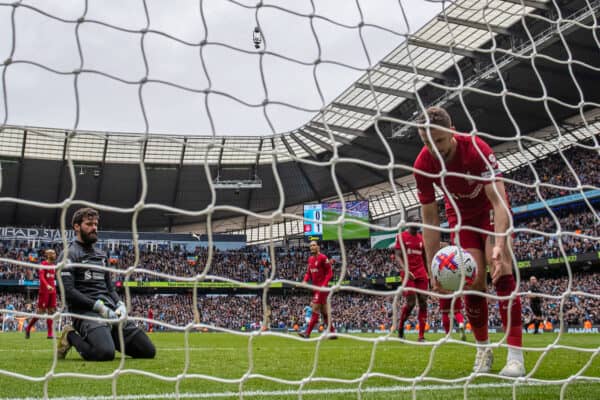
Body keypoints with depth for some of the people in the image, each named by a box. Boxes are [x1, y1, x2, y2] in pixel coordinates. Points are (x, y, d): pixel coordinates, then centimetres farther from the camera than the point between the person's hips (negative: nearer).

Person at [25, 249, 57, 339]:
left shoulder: (53, 265, 14)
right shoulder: (44, 264, -7)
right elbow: (41, 276, -19)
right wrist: (47, 285, -35)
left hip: (52, 290, 7)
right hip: (44, 290, -7)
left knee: (51, 311, 1)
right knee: (41, 311, -2)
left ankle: (50, 333, 0)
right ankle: (28, 328, 16)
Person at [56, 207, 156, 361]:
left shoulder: (101, 255, 23)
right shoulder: (69, 254, 0)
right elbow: (68, 291, -11)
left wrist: (120, 305, 3)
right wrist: (99, 306, -17)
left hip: (110, 311, 7)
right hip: (86, 312, -7)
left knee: (148, 351, -4)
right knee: (105, 353, -36)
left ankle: (104, 337, 15)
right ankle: (72, 336, -5)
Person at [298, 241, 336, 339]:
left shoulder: (323, 258, -11)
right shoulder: (310, 259, 13)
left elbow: (329, 272, -12)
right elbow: (309, 272, 18)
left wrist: (324, 285, -20)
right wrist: (305, 280, -1)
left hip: (322, 288, -9)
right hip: (315, 288, 9)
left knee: (315, 310, -9)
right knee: (324, 312, 11)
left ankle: (307, 333, -10)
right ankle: (332, 333, 16)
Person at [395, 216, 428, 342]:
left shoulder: (421, 238, 16)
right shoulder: (401, 237, 0)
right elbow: (398, 256, -6)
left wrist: (428, 274, 13)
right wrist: (405, 270, -22)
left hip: (421, 274, 5)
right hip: (408, 274, -5)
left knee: (423, 303, -3)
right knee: (411, 302, -13)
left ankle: (421, 336, -1)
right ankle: (400, 327, 12)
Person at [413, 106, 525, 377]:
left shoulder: (477, 149, -32)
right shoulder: (423, 165, -23)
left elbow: (499, 201, -35)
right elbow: (429, 219, -17)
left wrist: (499, 245, -50)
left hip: (491, 209, -3)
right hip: (460, 215, 3)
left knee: (501, 271, -21)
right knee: (473, 280, -8)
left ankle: (515, 356, -21)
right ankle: (483, 349, 10)